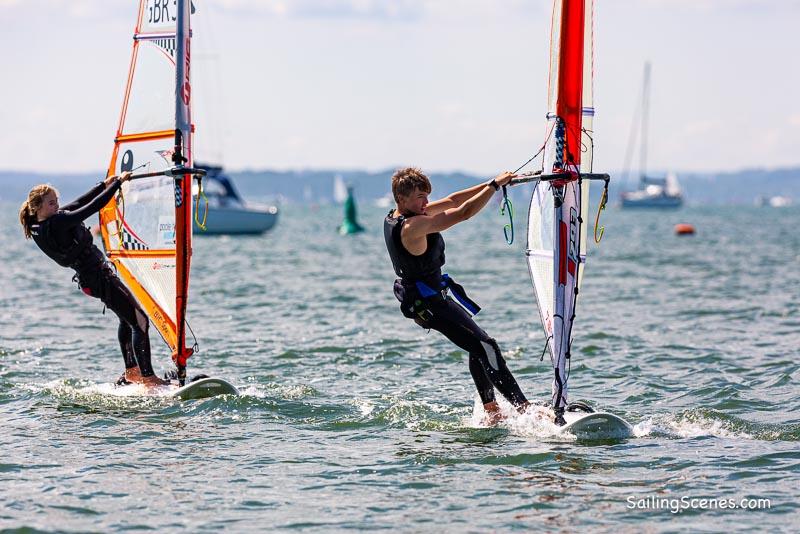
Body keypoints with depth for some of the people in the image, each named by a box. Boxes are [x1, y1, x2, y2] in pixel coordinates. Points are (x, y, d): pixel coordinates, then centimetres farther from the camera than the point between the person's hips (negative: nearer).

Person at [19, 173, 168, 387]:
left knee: (127, 317, 25)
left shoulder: (40, 226, 3)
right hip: (99, 277, -11)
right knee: (140, 321, -9)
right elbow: (93, 206, -25)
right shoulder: (57, 223, -26)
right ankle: (148, 377, -11)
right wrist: (118, 182, -15)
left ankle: (131, 371, 31)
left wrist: (104, 184, 17)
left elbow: (78, 203, 14)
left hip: (89, 278, 11)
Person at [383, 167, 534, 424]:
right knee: (485, 346, -16)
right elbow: (464, 212, -28)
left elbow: (451, 201, 7)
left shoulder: (396, 216, 4)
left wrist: (493, 183, 3)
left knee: (479, 345, 20)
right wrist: (495, 185, -20)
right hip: (430, 304, -11)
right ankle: (524, 408, -22)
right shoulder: (412, 226, -26)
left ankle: (491, 411, 22)